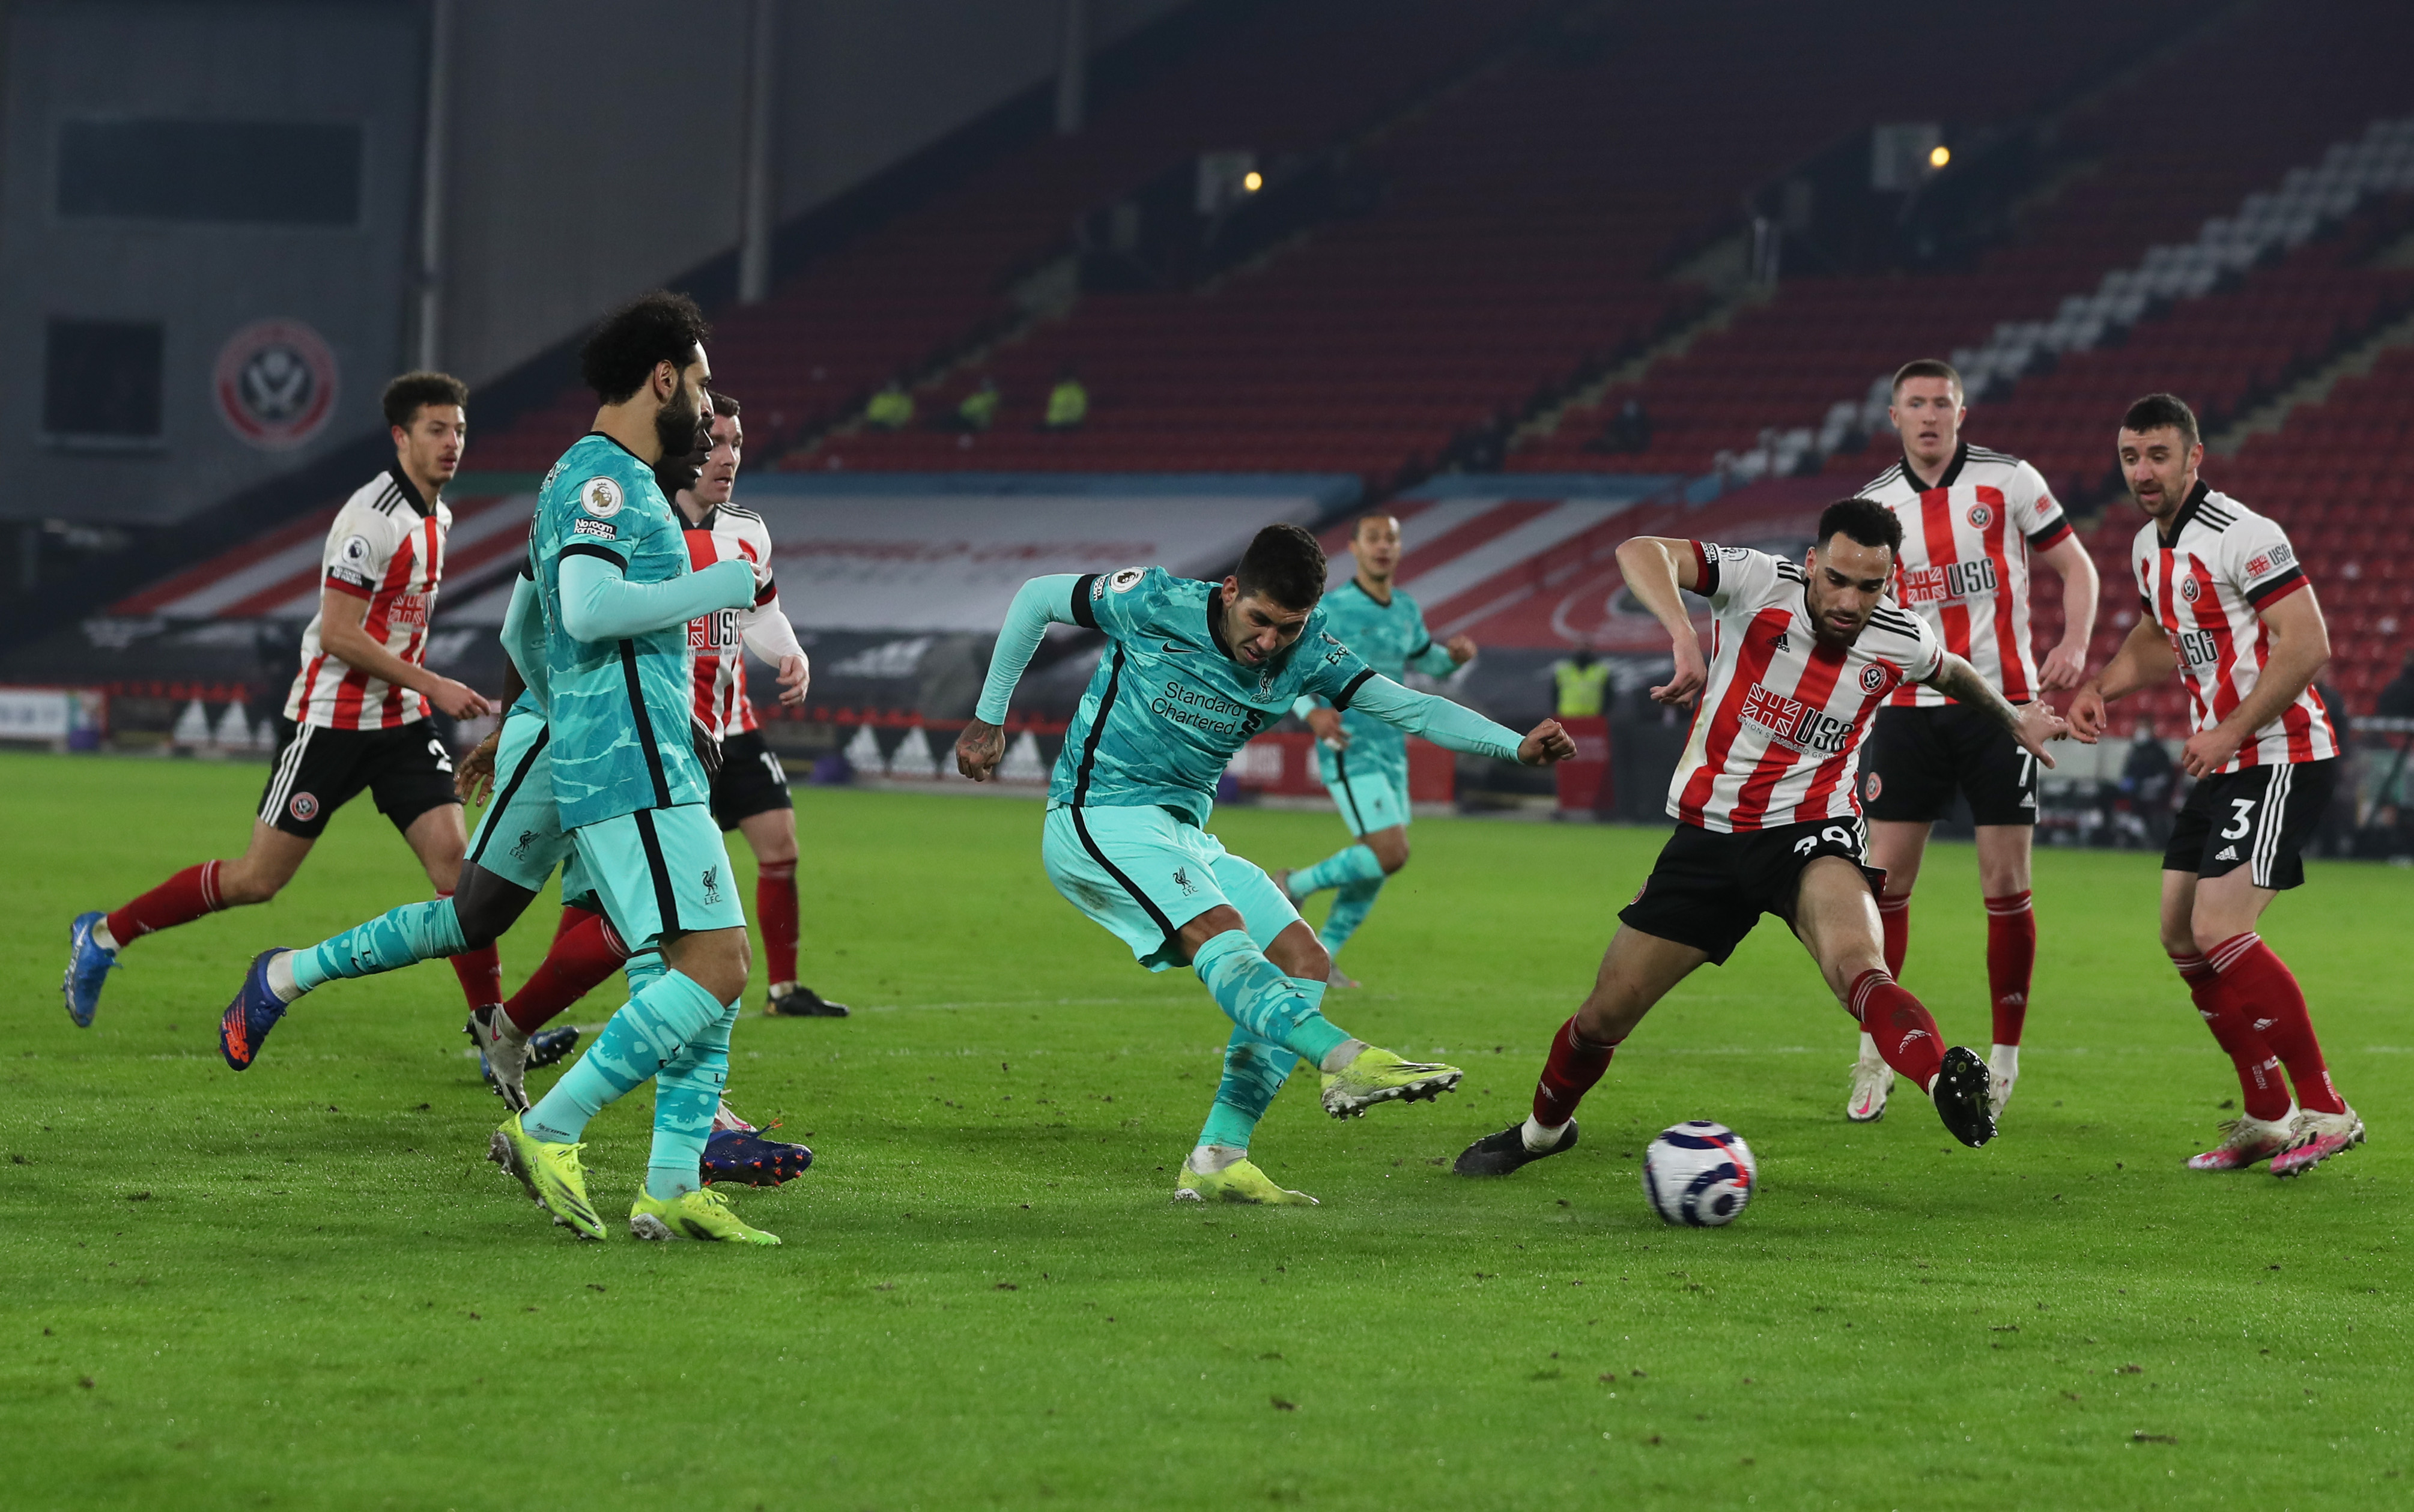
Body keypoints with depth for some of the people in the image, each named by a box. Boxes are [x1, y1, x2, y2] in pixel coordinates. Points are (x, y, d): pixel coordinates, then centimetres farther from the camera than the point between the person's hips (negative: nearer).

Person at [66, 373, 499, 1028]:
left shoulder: (436, 515, 10)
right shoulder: (371, 518, -18)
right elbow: (337, 635, -21)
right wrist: (433, 686, -21)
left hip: (401, 723, 7)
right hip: (330, 721, -7)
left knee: (453, 858, -9)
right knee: (256, 881, -1)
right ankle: (103, 935, 16)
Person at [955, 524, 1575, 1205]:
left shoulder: (1307, 656, -2)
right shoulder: (1156, 603, -14)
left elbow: (1412, 707, -10)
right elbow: (1037, 597, 1)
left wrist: (1517, 745, -26)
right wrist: (989, 718, 6)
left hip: (1184, 835, 7)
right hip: (1100, 817, -7)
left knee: (1305, 965, -5)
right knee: (1220, 932, -30)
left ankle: (1215, 1161, -8)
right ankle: (1345, 1061, -51)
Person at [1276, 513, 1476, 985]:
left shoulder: (1406, 609, 9)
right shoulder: (1330, 609, -11)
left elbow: (1425, 659, 25)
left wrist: (1456, 653, 1)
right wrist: (1312, 712, -27)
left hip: (1391, 752, 7)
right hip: (1349, 753, -7)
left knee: (1378, 864, 8)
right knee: (1392, 854, -18)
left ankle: (1321, 956, 20)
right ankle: (1294, 887, 1)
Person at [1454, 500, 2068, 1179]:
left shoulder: (1900, 642, -5)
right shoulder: (1759, 582, -15)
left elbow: (1952, 671, 22)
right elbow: (1639, 553, -30)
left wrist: (2014, 719, 35)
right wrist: (1683, 635, -46)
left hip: (1811, 831, -1)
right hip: (1709, 831, 1)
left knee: (1856, 963, -36)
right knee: (1603, 1017, 8)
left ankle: (1947, 1083, -61)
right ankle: (1542, 1129, 37)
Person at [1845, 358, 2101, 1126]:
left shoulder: (2009, 480, -1)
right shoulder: (1873, 505, 6)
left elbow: (2076, 567, 4)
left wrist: (2075, 643, -13)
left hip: (2001, 702, -2)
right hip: (1910, 708, 2)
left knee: (2005, 885, -4)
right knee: (1886, 877, -3)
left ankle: (2005, 1059, 8)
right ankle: (1877, 1054, 10)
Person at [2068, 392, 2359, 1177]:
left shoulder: (2241, 536, -17)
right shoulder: (2150, 546, 12)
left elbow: (2307, 643, -22)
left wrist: (2231, 730, -22)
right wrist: (2099, 686, 12)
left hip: (2281, 757, -10)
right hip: (2224, 765, 10)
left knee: (2220, 933, -18)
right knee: (2182, 937, 8)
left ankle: (2325, 1111, -9)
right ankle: (2265, 1117, 18)